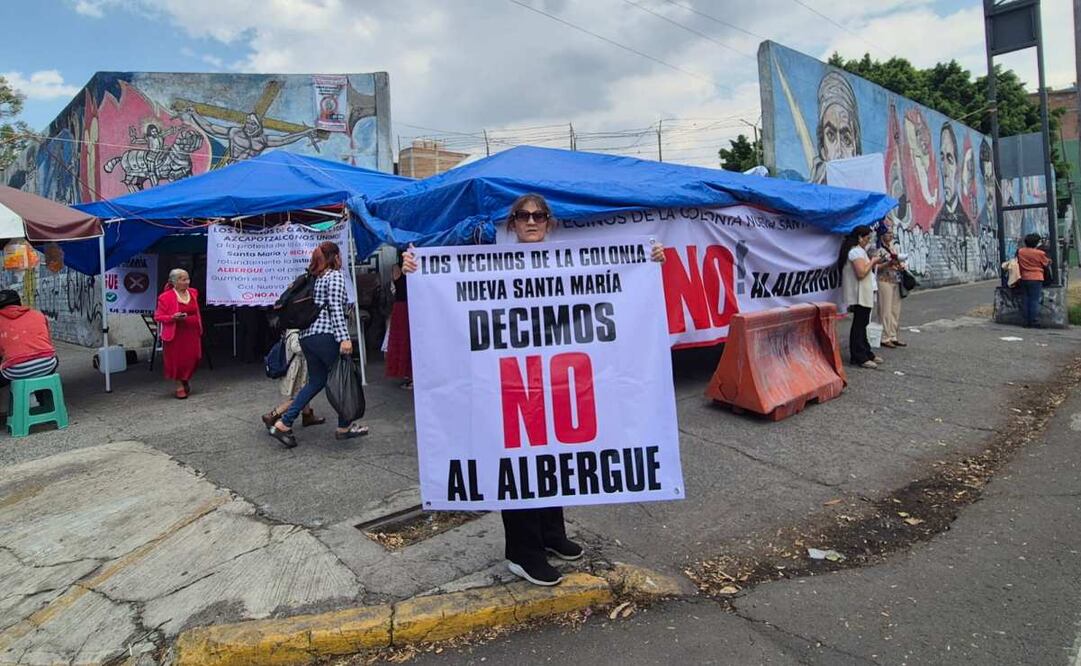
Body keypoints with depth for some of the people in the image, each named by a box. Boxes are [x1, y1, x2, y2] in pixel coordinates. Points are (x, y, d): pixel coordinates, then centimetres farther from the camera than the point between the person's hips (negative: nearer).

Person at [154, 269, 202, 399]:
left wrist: (200, 328, 18)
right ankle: (180, 386, 18)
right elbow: (158, 316, -9)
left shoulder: (193, 293, 5)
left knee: (192, 358, 6)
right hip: (176, 334, -5)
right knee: (177, 360, 3)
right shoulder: (166, 297, -12)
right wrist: (173, 317, -24)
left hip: (192, 332, 5)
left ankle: (186, 380, 32)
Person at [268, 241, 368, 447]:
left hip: (306, 335, 8)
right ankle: (344, 427, 15)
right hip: (325, 335, -8)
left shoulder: (316, 278, 19)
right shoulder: (336, 276, -4)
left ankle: (283, 424, 6)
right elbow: (335, 308, -15)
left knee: (317, 380, 14)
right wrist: (344, 337, -21)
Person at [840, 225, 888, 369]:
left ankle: (866, 353, 23)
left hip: (863, 295, 11)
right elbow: (861, 273, -24)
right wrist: (872, 261, -11)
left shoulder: (858, 251, 18)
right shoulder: (856, 251, -15)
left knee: (862, 324, 15)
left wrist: (873, 262, 12)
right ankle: (859, 357, -4)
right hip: (860, 296, -11)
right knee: (859, 325, -7)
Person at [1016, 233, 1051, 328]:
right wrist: (1050, 260, 24)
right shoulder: (1040, 253, -10)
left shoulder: (1020, 252, 1)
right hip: (1036, 279, -4)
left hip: (1024, 279, 4)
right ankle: (1034, 322, -3)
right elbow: (1047, 264, 5)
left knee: (1026, 300, 9)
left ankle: (1027, 322, 10)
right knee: (1035, 301, -2)